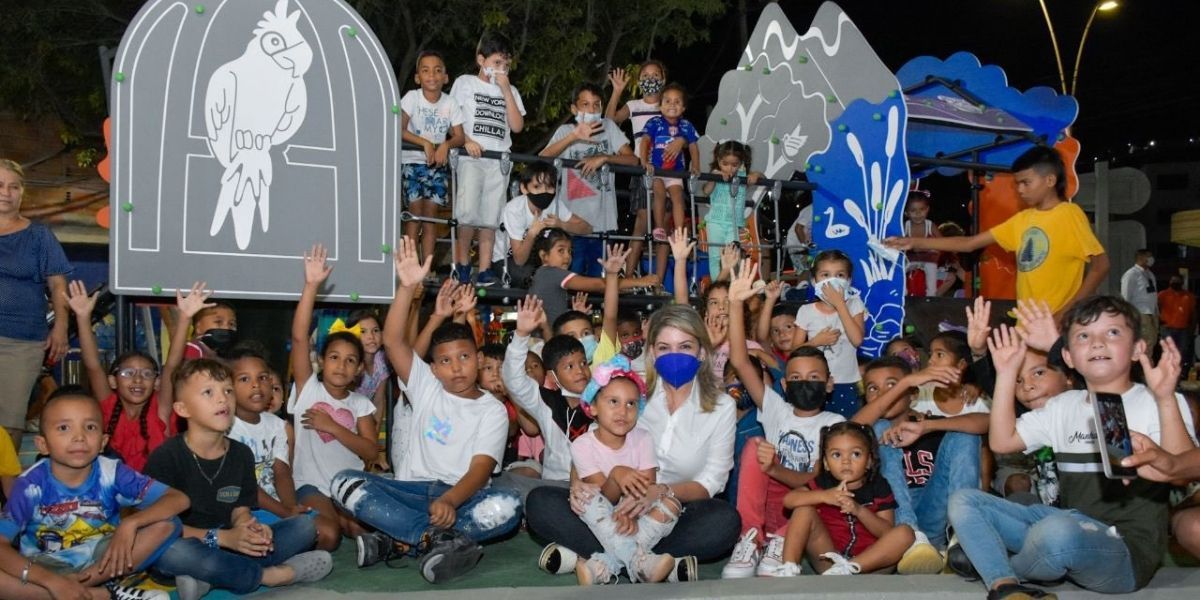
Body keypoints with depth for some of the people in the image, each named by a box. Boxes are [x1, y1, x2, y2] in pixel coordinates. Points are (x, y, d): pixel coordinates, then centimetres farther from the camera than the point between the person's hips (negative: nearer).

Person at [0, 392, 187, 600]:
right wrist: (52, 581, -34)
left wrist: (131, 522, -33)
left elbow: (179, 500, -17)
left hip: (101, 561, 1)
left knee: (167, 524, -20)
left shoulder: (111, 473, -14)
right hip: (48, 567, -1)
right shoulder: (31, 484, -15)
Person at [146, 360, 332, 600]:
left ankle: (209, 580, -23)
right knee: (171, 551, -40)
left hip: (230, 545, 5)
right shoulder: (166, 457, -13)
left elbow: (240, 510, 7)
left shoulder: (241, 454, 3)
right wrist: (222, 537, -24)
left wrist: (250, 528, -19)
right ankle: (270, 575, -19)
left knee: (304, 525, -7)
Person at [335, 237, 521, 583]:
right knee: (345, 482, -23)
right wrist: (407, 287, -20)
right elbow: (392, 341, -6)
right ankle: (440, 540, -34)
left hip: (463, 496, -2)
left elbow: (481, 469, -11)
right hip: (412, 491, 2)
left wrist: (450, 500, -32)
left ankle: (396, 540, -29)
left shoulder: (493, 410, 3)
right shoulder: (426, 387, 9)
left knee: (506, 506, -34)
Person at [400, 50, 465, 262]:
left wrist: (446, 145, -23)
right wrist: (425, 143, -24)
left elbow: (460, 137, -3)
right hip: (412, 160, -2)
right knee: (415, 213, -7)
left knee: (430, 215, 1)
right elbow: (399, 130, -15)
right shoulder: (412, 97, -7)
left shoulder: (450, 103, -1)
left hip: (438, 164, 2)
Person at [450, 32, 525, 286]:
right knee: (468, 211, -19)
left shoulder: (510, 91, 18)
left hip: (499, 160, 3)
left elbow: (517, 126, 4)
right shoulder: (465, 82, 10)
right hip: (471, 157, -3)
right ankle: (462, 262, -2)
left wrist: (505, 89, 1)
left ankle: (484, 271, 3)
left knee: (490, 217, 0)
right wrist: (466, 140, -14)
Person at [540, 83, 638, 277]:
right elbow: (542, 158, -13)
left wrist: (603, 158, -15)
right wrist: (574, 136, -21)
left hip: (603, 222, 2)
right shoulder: (566, 131, 3)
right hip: (572, 222, -2)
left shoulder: (608, 127, 7)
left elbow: (633, 160, 1)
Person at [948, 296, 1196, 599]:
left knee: (1058, 530, -39)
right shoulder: (1063, 406, 17)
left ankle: (990, 562, -6)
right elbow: (1002, 442, 12)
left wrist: (1166, 399, -29)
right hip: (1070, 528, 6)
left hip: (1127, 551, -6)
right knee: (964, 500, -2)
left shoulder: (1155, 403, -1)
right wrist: (1007, 374, 7)